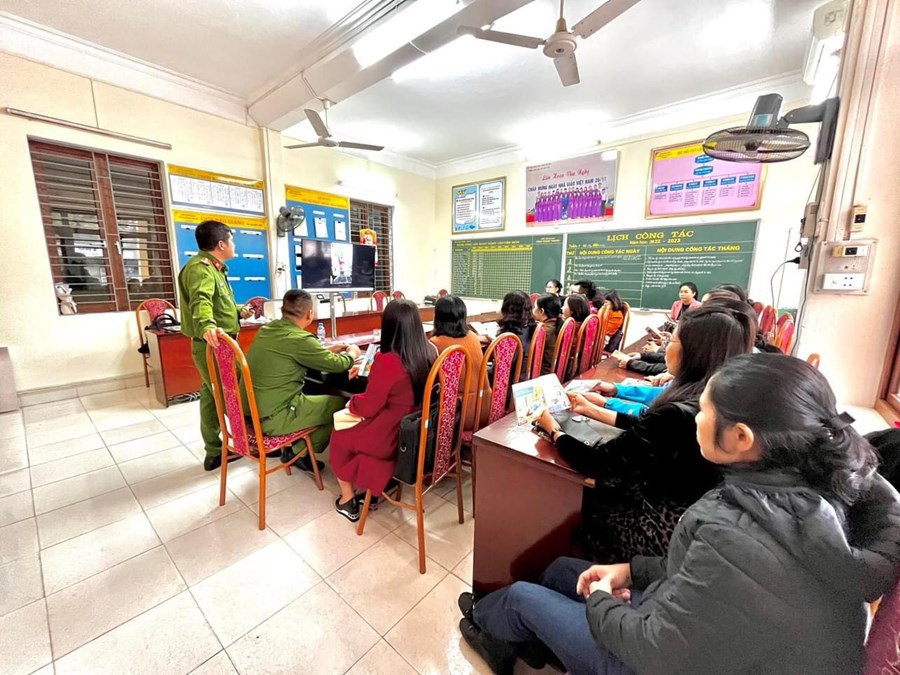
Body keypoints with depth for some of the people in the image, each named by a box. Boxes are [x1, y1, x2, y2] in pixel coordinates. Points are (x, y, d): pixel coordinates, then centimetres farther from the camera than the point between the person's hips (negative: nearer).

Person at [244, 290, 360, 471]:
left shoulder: (267, 329, 4)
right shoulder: (299, 338, -20)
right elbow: (336, 365, -10)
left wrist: (328, 350, 20)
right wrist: (352, 353, 10)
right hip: (272, 418, -8)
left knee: (312, 396, 25)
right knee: (339, 404, 1)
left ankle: (295, 447, 20)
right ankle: (298, 451, 11)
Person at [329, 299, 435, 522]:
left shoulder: (387, 360, -27)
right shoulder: (429, 353, -6)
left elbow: (368, 407, -14)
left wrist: (352, 402, 7)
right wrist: (371, 371, 19)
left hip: (392, 439, -6)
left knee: (339, 437, 21)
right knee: (354, 428, 28)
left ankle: (347, 500, 32)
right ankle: (371, 488, 32)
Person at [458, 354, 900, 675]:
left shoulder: (737, 533, -41)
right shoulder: (816, 489, -12)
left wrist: (600, 600, -9)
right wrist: (635, 569, 0)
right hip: (717, 638, 7)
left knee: (523, 595, 11)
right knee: (561, 571, 19)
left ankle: (483, 618, 45)